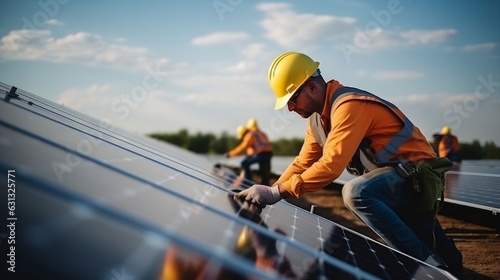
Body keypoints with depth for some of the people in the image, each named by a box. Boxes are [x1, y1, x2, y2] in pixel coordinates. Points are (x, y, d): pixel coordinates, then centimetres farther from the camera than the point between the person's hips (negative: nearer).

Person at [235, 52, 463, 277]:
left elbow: (331, 165, -34)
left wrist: (277, 192, -33)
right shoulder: (317, 118, 6)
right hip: (395, 178, 10)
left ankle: (433, 268, -24)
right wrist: (269, 192, -8)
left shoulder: (348, 106, -25)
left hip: (416, 174, -10)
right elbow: (303, 163, 7)